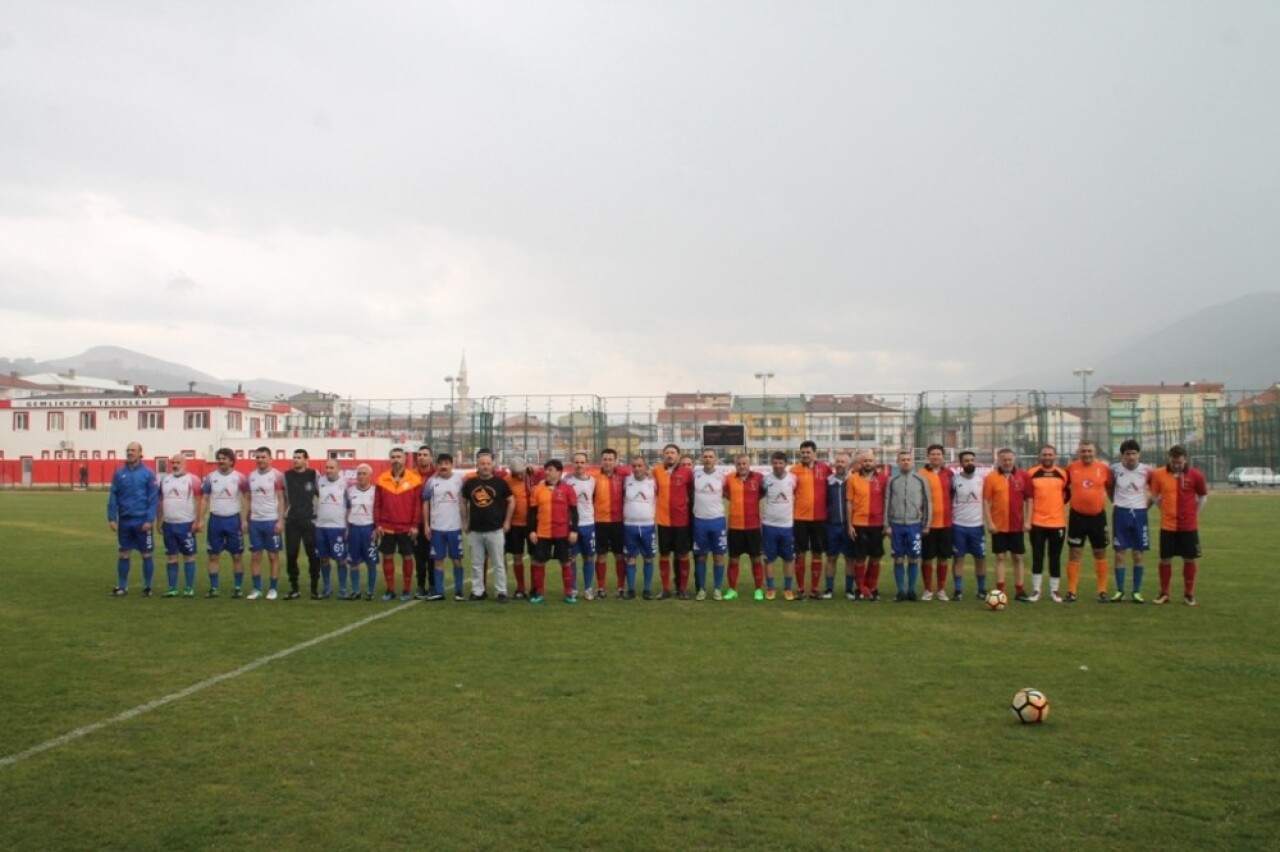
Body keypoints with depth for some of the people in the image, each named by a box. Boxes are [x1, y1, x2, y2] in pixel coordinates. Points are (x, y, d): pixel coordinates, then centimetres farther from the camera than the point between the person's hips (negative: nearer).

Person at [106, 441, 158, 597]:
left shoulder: (148, 473, -5)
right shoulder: (119, 473, 3)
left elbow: (153, 498, -7)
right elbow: (113, 497, 5)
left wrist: (150, 520, -12)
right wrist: (111, 518, -1)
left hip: (142, 521, -3)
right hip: (124, 520, 3)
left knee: (146, 554, 5)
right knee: (124, 554, 11)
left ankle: (147, 587, 16)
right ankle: (122, 586, 20)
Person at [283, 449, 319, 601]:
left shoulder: (314, 475, -1)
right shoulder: (286, 476, 5)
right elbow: (283, 498, 11)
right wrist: (281, 517, 5)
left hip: (309, 520, -2)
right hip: (291, 521, 2)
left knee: (313, 554, 2)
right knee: (291, 555, 2)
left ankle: (315, 588, 12)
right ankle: (294, 589, 11)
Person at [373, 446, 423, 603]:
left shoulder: (414, 479, -4)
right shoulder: (381, 479, 2)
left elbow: (418, 504, -3)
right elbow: (377, 504, 5)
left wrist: (415, 525, -7)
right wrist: (377, 524, -1)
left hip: (407, 527, -2)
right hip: (386, 527, 2)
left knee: (407, 557, 5)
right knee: (387, 557, 7)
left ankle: (406, 591, 15)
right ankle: (390, 590, 17)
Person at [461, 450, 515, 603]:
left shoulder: (500, 482, -3)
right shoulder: (470, 483, 3)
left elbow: (511, 501, 4)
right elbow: (463, 502, 16)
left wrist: (507, 522, 0)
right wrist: (464, 522, 10)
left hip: (495, 530, -2)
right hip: (475, 531, 2)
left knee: (498, 564, 2)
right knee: (476, 564, 9)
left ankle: (501, 592, 8)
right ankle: (476, 591, 18)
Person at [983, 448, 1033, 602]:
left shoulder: (1023, 477, 2)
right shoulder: (991, 478, -4)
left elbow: (1029, 499, 5)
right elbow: (986, 501, -5)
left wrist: (1028, 520, -2)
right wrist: (989, 522, -11)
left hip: (1017, 525, 2)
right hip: (999, 526, -2)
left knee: (1018, 558, 8)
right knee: (1000, 557, 2)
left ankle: (1019, 590, 15)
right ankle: (1000, 591, 5)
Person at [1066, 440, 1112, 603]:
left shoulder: (1104, 468, -3)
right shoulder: (1071, 468, -2)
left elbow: (1110, 488, 9)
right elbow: (1064, 488, 9)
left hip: (1098, 516, 1)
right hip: (1077, 516, 0)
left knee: (1100, 554, 9)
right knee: (1074, 554, 2)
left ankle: (1102, 591, 18)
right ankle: (1071, 591, 8)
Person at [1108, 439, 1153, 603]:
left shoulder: (1146, 470, -6)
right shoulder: (1115, 469, -5)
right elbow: (1109, 488, 12)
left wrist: (1148, 503, 2)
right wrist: (1117, 503, 7)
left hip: (1139, 514, 0)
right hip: (1121, 513, 0)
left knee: (1138, 555, 3)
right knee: (1120, 554, 1)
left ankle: (1136, 591, 12)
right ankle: (1119, 591, 9)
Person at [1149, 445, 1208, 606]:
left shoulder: (1195, 475, -6)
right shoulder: (1158, 474, -5)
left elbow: (1203, 496, 7)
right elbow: (1154, 496, 8)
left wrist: (1195, 513, 1)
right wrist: (1166, 509, 2)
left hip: (1189, 526, 0)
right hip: (1167, 525, 0)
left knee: (1190, 559, 6)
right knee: (1165, 559, 5)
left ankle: (1189, 594, 18)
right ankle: (1164, 593, 18)